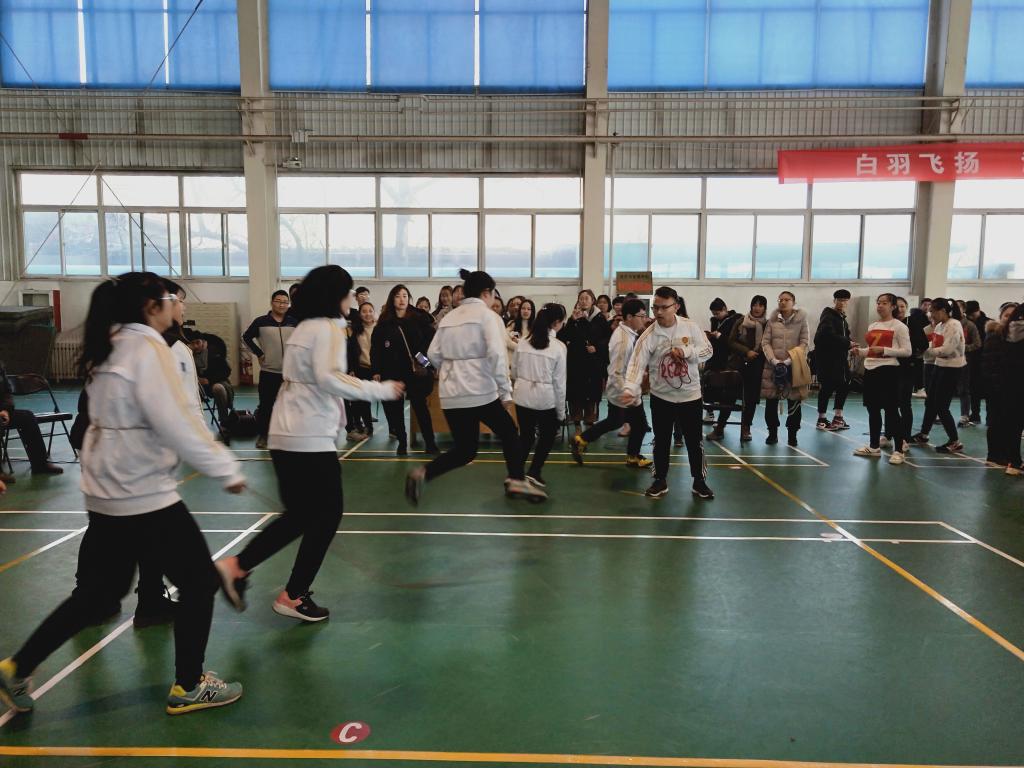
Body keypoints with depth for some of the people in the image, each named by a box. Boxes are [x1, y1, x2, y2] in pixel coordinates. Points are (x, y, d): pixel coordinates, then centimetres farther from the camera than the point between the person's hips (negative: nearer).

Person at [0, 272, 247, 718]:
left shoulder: (108, 348, 10)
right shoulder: (147, 348, -17)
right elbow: (176, 424, -23)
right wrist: (225, 470, -15)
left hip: (106, 493, 9)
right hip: (144, 495, -9)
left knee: (100, 590, 21)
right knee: (199, 581, 6)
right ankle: (188, 686, 17)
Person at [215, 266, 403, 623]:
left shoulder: (304, 328, 16)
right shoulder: (327, 328, -11)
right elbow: (330, 379, -24)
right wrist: (382, 390, -19)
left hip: (287, 436, 9)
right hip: (310, 438, -9)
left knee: (301, 515, 18)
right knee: (328, 514, 6)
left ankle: (236, 566, 17)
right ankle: (294, 595, 15)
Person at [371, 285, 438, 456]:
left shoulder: (419, 319, 2)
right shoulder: (384, 323, 5)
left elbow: (431, 340, 3)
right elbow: (375, 349, 6)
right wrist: (376, 371, 0)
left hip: (415, 371, -2)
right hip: (392, 372, 2)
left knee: (420, 406, -2)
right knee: (395, 408, 6)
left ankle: (430, 442, 4)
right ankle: (402, 442, 19)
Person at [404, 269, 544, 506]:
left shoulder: (448, 317, 13)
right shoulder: (488, 315, -4)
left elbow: (433, 354, 9)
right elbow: (496, 354, -16)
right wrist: (506, 391, -12)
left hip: (451, 395, 5)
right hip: (481, 392, -5)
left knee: (464, 450, 13)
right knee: (509, 433, 18)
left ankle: (422, 474, -7)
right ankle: (517, 480, 10)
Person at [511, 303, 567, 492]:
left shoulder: (523, 341, -2)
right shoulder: (558, 347, -11)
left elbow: (514, 371, 4)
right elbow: (559, 382, -8)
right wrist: (561, 411, 1)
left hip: (522, 395, 3)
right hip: (546, 398, -3)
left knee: (525, 436, 17)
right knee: (547, 436, 17)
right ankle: (534, 473, 7)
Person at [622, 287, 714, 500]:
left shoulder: (691, 327, -6)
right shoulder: (648, 335, -12)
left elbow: (708, 351, 1)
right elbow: (637, 364, -21)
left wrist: (686, 351, -19)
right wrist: (630, 389, -37)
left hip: (690, 395, 1)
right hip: (661, 396, 0)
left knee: (695, 441, 8)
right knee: (661, 441, 10)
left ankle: (699, 482, 23)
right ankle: (660, 481, 25)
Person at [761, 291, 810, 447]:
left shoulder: (801, 319, 1)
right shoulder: (772, 320, 5)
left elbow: (804, 343, -3)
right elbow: (765, 342, 2)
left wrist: (789, 360, -14)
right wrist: (774, 360, -12)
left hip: (794, 366, -1)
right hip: (773, 365, 1)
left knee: (794, 402, 1)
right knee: (771, 401, 3)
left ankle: (792, 434, 14)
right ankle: (772, 433, 17)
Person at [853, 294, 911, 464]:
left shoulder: (899, 326, -4)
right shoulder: (872, 326, 16)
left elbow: (907, 351, -9)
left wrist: (884, 350, -17)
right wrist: (859, 350, 4)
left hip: (888, 370, -7)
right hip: (870, 370, 7)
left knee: (891, 410, -5)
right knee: (873, 409, 12)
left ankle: (898, 450, 1)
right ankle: (874, 446, 23)